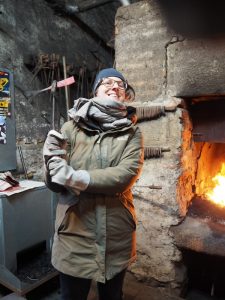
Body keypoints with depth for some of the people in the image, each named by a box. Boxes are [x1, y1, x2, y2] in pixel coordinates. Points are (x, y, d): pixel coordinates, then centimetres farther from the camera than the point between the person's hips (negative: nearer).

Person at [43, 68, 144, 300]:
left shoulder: (132, 133, -2)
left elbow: (126, 175, -18)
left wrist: (78, 179, -24)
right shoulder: (72, 128, -3)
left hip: (117, 235, 1)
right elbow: (53, 182, -5)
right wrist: (54, 162, -26)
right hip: (75, 233, 0)